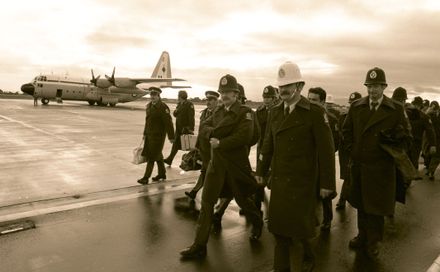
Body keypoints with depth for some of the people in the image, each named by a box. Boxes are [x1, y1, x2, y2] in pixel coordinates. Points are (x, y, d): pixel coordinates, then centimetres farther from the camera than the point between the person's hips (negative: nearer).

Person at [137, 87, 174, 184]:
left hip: (158, 135, -8)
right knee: (157, 155, 17)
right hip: (149, 134, 8)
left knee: (151, 156, -6)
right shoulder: (149, 105, 10)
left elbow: (168, 123, -17)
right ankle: (162, 174, 32)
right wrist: (145, 133, 20)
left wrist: (171, 137, -17)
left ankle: (146, 178, 0)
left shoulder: (163, 107, -15)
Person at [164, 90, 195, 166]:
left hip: (186, 128, -8)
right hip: (179, 128, 8)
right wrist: (175, 112, -6)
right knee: (176, 143, 9)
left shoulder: (189, 104, -11)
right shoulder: (179, 105, 13)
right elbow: (175, 114, 18)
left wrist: (191, 128, -22)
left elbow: (191, 117, -17)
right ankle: (170, 159, 13)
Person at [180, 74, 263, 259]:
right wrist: (215, 131, -14)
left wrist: (220, 142, -18)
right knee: (206, 202, 1)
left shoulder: (245, 112, -9)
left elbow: (244, 137, -21)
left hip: (236, 164, -5)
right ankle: (199, 246, 9)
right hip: (216, 162, 5)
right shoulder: (218, 112, 12)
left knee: (242, 199, 13)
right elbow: (204, 128, 6)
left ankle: (257, 224, 44)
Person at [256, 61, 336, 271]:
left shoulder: (315, 112, -10)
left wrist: (327, 183, -10)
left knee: (298, 227, 4)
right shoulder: (274, 113, 7)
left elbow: (326, 150, -10)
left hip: (303, 182, -5)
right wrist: (261, 171, 15)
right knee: (278, 225, 12)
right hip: (279, 180, 5)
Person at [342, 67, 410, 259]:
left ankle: (373, 242, 25)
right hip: (358, 165, 3)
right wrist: (352, 150, 3)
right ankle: (362, 236, 33)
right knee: (361, 205, 16)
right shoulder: (356, 106, 4)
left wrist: (391, 151, -9)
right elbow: (346, 130, 11)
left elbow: (404, 136, 2)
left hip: (381, 168, -3)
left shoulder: (396, 109, -3)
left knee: (376, 207, 7)